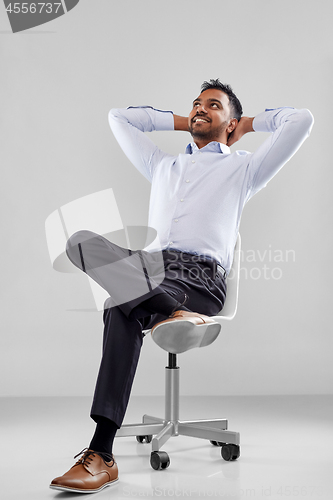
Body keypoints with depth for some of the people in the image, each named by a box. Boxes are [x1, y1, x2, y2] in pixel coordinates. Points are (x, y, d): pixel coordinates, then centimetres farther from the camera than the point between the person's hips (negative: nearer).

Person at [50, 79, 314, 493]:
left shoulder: (243, 168, 23)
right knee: (83, 241, -30)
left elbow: (301, 120, 17)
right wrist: (181, 121, 44)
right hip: (149, 267, 4)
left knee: (122, 311, -33)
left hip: (201, 276, -4)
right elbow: (118, 117, 47)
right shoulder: (163, 166, 36)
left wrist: (249, 124, 31)